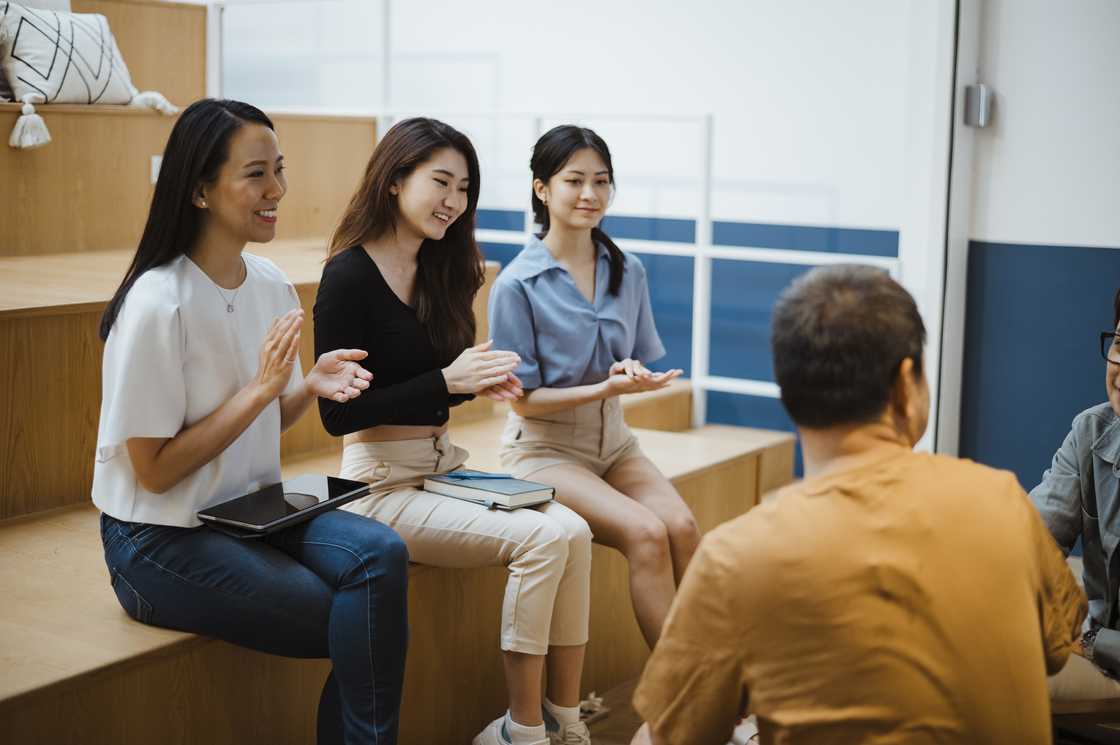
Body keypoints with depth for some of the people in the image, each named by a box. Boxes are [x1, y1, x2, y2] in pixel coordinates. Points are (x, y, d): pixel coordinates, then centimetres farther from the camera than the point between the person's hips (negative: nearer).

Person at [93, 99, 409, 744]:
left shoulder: (272, 284, 2)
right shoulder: (159, 304, -20)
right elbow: (154, 470, -17)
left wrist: (313, 386, -8)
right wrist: (261, 387, -21)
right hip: (162, 541, -6)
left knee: (381, 553, -21)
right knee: (368, 626, -17)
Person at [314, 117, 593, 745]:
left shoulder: (440, 269, 10)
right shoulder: (350, 275, -12)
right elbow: (338, 413, -15)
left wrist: (479, 381, -5)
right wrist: (446, 380, -19)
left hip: (446, 466, 7)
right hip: (384, 482, -7)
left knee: (574, 530, -15)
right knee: (543, 539, -22)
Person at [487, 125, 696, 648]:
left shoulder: (628, 271, 4)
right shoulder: (518, 285, -11)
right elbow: (524, 400, -9)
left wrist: (633, 373, -11)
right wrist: (604, 389, -22)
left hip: (611, 438, 5)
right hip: (544, 446, -5)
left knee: (682, 526, -23)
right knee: (645, 533, -26)